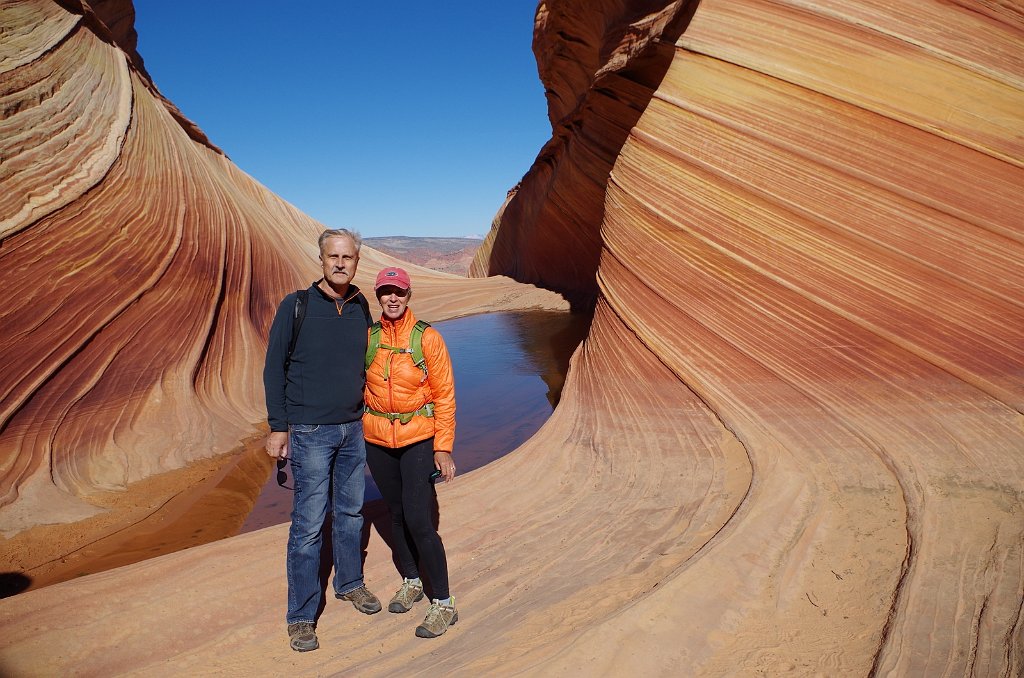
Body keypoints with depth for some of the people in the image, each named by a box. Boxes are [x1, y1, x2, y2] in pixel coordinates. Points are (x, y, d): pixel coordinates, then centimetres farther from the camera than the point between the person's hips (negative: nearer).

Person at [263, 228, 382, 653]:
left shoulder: (361, 308, 5)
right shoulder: (296, 306, -8)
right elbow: (274, 368, -5)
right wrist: (278, 427, -7)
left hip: (354, 430, 5)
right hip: (310, 433, -4)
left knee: (350, 513, 16)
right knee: (309, 525, 0)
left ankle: (350, 583, 36)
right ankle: (301, 616, 15)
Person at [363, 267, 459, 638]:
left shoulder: (427, 337, -8)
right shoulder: (368, 337, 1)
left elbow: (444, 394, -6)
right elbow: (359, 385, 11)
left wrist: (444, 448, -10)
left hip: (418, 440, -4)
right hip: (377, 441, 4)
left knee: (419, 521, -9)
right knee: (396, 514, 15)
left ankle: (443, 604, 7)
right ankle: (411, 582, 37)